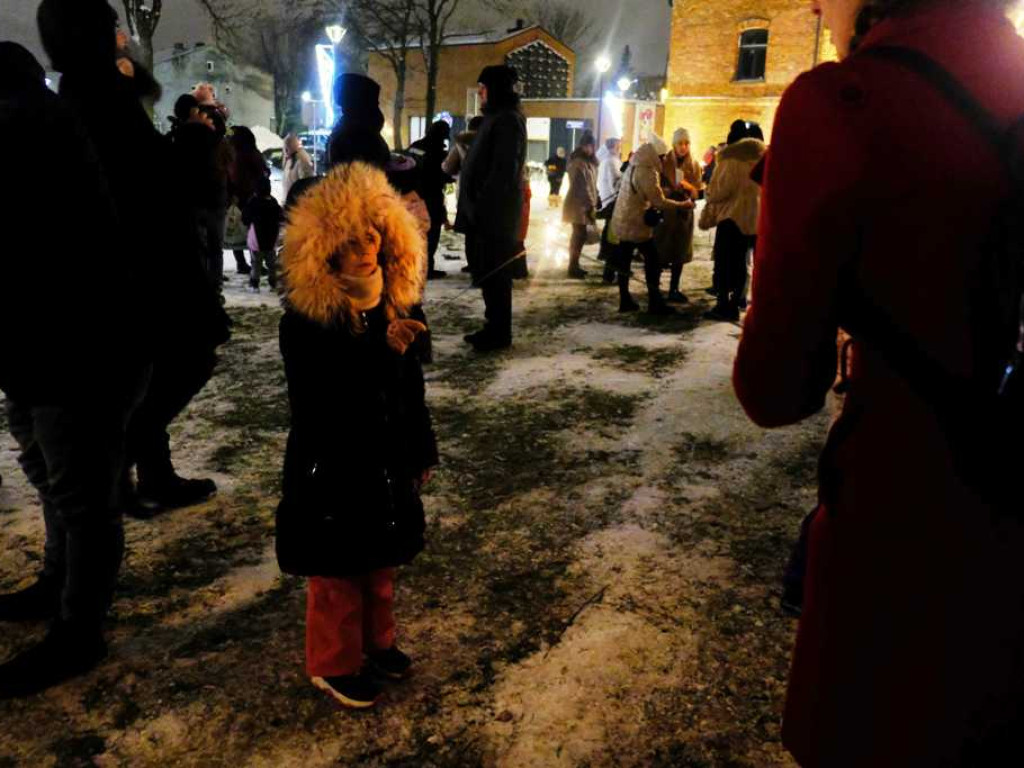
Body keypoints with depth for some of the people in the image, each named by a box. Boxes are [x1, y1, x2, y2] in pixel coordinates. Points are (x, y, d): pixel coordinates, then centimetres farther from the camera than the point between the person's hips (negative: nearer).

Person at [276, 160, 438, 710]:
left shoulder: (395, 301, 0)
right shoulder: (305, 317, -17)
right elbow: (314, 401, -24)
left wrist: (421, 453, 13)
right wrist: (379, 351, -31)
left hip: (387, 462, 6)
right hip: (332, 469, -5)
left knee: (382, 562, 20)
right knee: (337, 572, 10)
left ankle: (376, 642, 42)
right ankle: (334, 664, 31)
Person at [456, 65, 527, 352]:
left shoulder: (508, 120, -12)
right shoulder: (497, 117, 20)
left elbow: (503, 170, -21)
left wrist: (481, 206, -20)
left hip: (494, 212, -10)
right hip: (488, 211, 10)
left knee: (494, 273, -5)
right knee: (487, 272, 13)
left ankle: (499, 333, 3)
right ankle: (494, 327, 21)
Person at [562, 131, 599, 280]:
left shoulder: (587, 161, 14)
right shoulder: (579, 162, -17)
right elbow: (581, 186, -22)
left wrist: (593, 203, 11)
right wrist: (590, 205, -22)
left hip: (583, 204, 9)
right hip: (579, 205, -9)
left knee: (579, 236, 13)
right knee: (579, 236, -5)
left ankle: (575, 266, 21)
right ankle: (573, 268, 1)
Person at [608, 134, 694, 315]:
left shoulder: (634, 167, 11)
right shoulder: (647, 172, -18)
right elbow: (659, 202, -18)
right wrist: (684, 204, -9)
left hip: (623, 222, 9)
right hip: (637, 224, -9)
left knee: (624, 262, 9)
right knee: (653, 262, 1)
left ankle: (625, 301, 15)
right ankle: (655, 303, 4)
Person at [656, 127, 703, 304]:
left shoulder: (694, 165, 5)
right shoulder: (664, 162, -2)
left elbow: (697, 193, 1)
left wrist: (688, 187, -19)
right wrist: (668, 190, -20)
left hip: (684, 212, 3)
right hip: (664, 211, -3)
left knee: (679, 253, 6)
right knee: (660, 252, -5)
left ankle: (674, 290, 15)